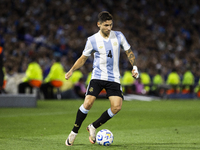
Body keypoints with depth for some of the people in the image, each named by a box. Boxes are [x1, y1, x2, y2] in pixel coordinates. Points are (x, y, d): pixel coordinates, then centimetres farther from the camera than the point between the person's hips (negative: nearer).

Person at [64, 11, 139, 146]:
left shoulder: (119, 36, 1)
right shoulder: (92, 40, -3)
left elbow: (129, 53, 12)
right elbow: (83, 58, 9)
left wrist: (134, 66, -4)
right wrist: (71, 70, -3)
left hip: (114, 78, 2)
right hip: (98, 76, -2)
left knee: (117, 107, -15)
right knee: (88, 103, -19)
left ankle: (93, 127, 6)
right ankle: (74, 132, -1)